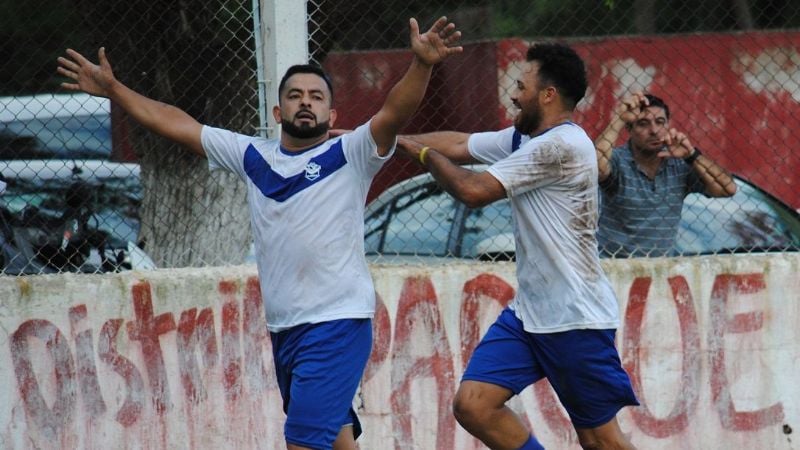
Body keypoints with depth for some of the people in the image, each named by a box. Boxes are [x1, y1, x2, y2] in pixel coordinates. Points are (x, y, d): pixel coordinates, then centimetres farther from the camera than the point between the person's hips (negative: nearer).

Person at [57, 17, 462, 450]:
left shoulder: (348, 155, -3)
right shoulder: (253, 157, 12)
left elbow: (394, 112, -20)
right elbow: (177, 124, 17)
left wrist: (421, 64, -38)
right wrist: (112, 88, 18)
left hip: (339, 322, -6)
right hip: (283, 328, 6)